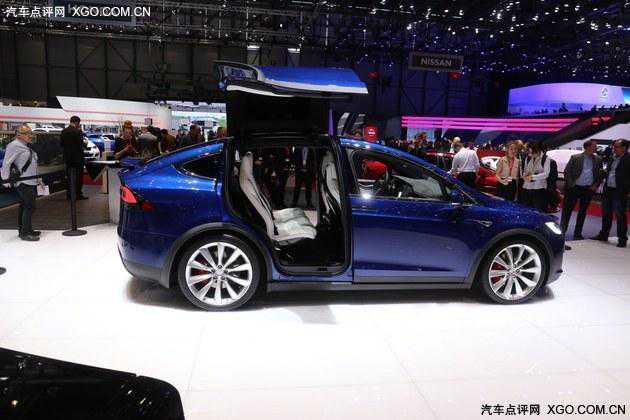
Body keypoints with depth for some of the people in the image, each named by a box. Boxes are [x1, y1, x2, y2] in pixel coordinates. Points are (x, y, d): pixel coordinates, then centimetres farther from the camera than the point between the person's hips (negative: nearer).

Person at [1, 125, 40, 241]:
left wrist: (37, 179, 22)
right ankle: (25, 233, -8)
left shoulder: (27, 146, 19)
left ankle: (22, 229, 23)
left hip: (31, 182, 10)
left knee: (24, 206, 15)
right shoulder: (14, 146, -10)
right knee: (29, 206, -12)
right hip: (23, 183, -10)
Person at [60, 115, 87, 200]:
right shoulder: (77, 131, -16)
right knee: (78, 177, 2)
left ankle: (69, 194, 16)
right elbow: (80, 143, -13)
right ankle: (78, 194, 5)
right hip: (77, 157, -6)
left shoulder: (63, 131, 5)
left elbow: (62, 144, 9)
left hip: (67, 157, 6)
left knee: (69, 177, 13)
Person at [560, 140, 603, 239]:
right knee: (567, 210, 0)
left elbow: (600, 174, 11)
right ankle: (562, 231, 9)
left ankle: (577, 233, 17)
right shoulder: (575, 158, -4)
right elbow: (567, 171, -3)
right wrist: (570, 184, -9)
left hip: (588, 189, 3)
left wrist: (595, 185, -1)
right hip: (575, 188, -3)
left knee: (582, 211, 9)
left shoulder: (597, 159, 6)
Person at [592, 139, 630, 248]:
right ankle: (603, 235, 27)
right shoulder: (612, 158, 12)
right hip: (608, 190, 7)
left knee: (620, 216, -1)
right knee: (606, 214, 15)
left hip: (620, 192, -7)